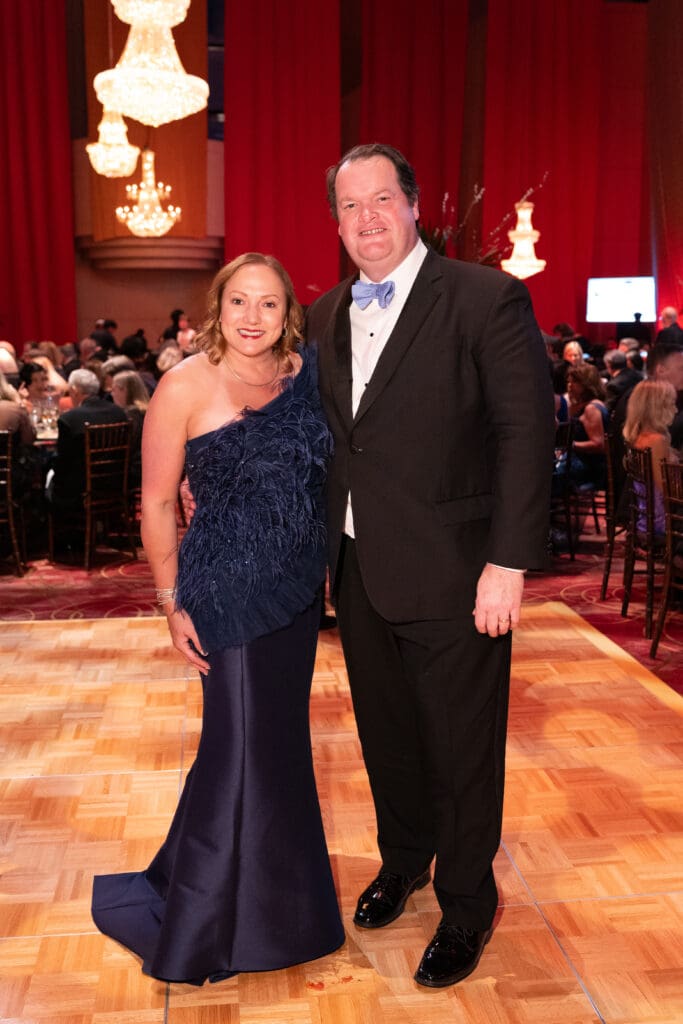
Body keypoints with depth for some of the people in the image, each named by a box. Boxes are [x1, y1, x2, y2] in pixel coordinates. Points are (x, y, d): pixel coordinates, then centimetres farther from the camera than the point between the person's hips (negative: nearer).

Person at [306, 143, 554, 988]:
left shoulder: (487, 299, -10)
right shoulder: (324, 317, 9)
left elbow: (527, 433, -13)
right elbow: (322, 436, 12)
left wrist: (507, 563, -17)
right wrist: (323, 549, 4)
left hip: (449, 575, -5)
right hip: (359, 570, 6)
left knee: (461, 750, 9)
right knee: (386, 734, 21)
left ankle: (466, 907, 31)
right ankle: (403, 861, 45)